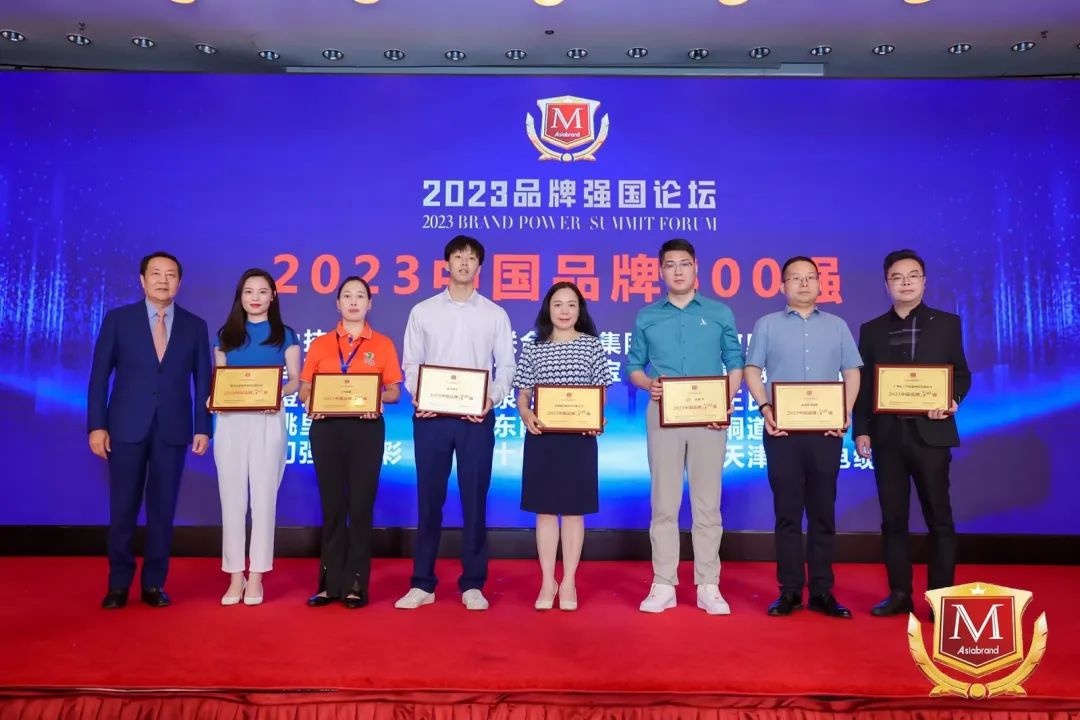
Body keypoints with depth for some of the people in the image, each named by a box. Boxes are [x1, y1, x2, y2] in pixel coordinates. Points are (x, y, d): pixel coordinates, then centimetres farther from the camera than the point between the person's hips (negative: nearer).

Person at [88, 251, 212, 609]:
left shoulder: (195, 326, 7)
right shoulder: (117, 319, 4)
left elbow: (203, 380, 6)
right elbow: (99, 375, 2)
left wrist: (203, 428, -1)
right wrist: (96, 425, -5)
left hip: (173, 429, 1)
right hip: (127, 427, -1)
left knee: (163, 509, 6)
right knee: (123, 508, 4)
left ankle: (154, 584, 16)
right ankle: (119, 584, 18)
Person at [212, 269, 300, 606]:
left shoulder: (285, 335, 8)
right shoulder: (226, 334, 14)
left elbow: (295, 380, 2)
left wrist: (279, 392, -19)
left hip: (268, 422, -2)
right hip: (231, 421, 2)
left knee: (263, 498, 0)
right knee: (232, 499, 2)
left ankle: (256, 577, 9)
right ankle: (235, 577, 12)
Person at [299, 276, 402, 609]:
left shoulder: (383, 344, 6)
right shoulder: (320, 344, 10)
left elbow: (394, 391, 3)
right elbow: (304, 388, 9)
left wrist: (377, 399, -17)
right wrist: (310, 401, -13)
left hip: (366, 429, -1)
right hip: (327, 429, 2)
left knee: (361, 506, 0)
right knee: (332, 505, 5)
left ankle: (356, 584, 8)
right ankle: (330, 583, 13)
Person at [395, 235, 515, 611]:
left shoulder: (495, 314, 8)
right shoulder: (422, 311, 9)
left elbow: (506, 366, 5)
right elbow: (410, 363, 7)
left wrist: (492, 398, -11)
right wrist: (417, 395, -11)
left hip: (476, 417, 0)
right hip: (431, 416, 0)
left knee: (474, 500, 3)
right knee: (429, 499, 5)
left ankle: (472, 585, 14)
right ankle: (422, 583, 15)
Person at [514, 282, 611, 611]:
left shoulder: (591, 345, 4)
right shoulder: (533, 348, 6)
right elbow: (522, 395, 7)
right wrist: (527, 416, -13)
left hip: (579, 438, -1)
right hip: (541, 437, 1)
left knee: (574, 509, 5)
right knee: (545, 510, 6)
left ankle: (569, 582, 17)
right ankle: (547, 581, 17)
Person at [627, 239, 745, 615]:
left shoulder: (720, 313, 7)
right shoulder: (646, 317, 9)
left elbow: (735, 363, 7)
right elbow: (633, 367, 10)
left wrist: (726, 403, -8)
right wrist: (649, 384, -11)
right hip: (663, 415, 1)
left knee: (708, 504, 4)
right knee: (664, 504, 3)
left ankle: (708, 586, 13)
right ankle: (663, 585, 11)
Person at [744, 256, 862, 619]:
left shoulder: (837, 326, 14)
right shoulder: (767, 325, 9)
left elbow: (851, 372, 11)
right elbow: (752, 370, 5)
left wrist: (846, 412, -4)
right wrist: (765, 408, -10)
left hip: (826, 430, 2)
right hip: (782, 429, -1)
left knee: (823, 511, 4)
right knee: (787, 511, 1)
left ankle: (822, 591, 11)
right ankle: (789, 590, 8)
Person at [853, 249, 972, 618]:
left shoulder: (947, 323, 8)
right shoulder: (872, 330, 10)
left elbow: (961, 373, 6)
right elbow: (863, 384, 8)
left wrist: (952, 400, -15)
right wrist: (861, 430, -1)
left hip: (930, 432, -1)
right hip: (887, 435, 2)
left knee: (939, 517, 2)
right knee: (893, 518, 6)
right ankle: (899, 594, 15)